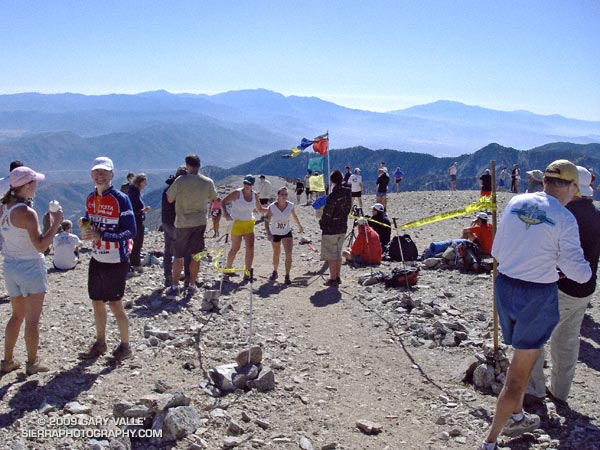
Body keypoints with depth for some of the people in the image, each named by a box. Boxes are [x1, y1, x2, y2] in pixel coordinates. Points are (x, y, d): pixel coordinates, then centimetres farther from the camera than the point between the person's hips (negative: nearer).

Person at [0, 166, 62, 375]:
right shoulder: (27, 213, -21)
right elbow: (41, 246, -23)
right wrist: (55, 223, -18)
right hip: (30, 267, -7)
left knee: (17, 315, 22)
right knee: (32, 320, 7)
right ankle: (32, 363, 18)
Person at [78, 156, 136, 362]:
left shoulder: (121, 199, -14)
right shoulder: (90, 199, 6)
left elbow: (131, 232, -17)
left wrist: (101, 235, -25)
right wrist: (83, 225, -7)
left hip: (116, 261, -6)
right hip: (97, 259, 6)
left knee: (115, 304, 2)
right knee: (97, 302, 14)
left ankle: (125, 346, 19)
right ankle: (100, 343, 31)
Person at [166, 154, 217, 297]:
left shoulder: (180, 181, -14)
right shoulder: (208, 182, -4)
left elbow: (169, 199, -5)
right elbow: (214, 197, 15)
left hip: (183, 223, -3)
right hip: (200, 222, 3)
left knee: (178, 256, 7)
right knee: (196, 255, 11)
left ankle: (175, 286, 12)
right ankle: (192, 285, 18)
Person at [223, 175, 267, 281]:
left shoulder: (254, 195, 4)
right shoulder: (237, 193, -11)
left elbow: (260, 209, 14)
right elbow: (223, 202, -11)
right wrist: (226, 213, -27)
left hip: (249, 224, 4)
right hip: (237, 223, -4)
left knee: (250, 248, -6)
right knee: (235, 248, 5)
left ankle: (247, 273, 0)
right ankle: (228, 267, 30)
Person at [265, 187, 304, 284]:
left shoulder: (290, 206, -13)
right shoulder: (272, 207, -21)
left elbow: (294, 216, 8)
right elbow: (267, 221, -18)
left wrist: (299, 225, 21)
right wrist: (268, 233, -31)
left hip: (287, 233, 1)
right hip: (275, 233, -1)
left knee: (289, 254, -15)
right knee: (276, 254, 16)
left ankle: (287, 276, -8)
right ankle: (275, 272, 40)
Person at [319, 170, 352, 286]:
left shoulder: (332, 196, -21)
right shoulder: (348, 192, 1)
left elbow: (327, 214, -16)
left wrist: (321, 222, 1)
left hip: (330, 229, -7)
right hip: (343, 227, 8)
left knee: (331, 255, 3)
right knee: (338, 254, 17)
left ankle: (333, 279, 8)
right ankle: (338, 277, 23)